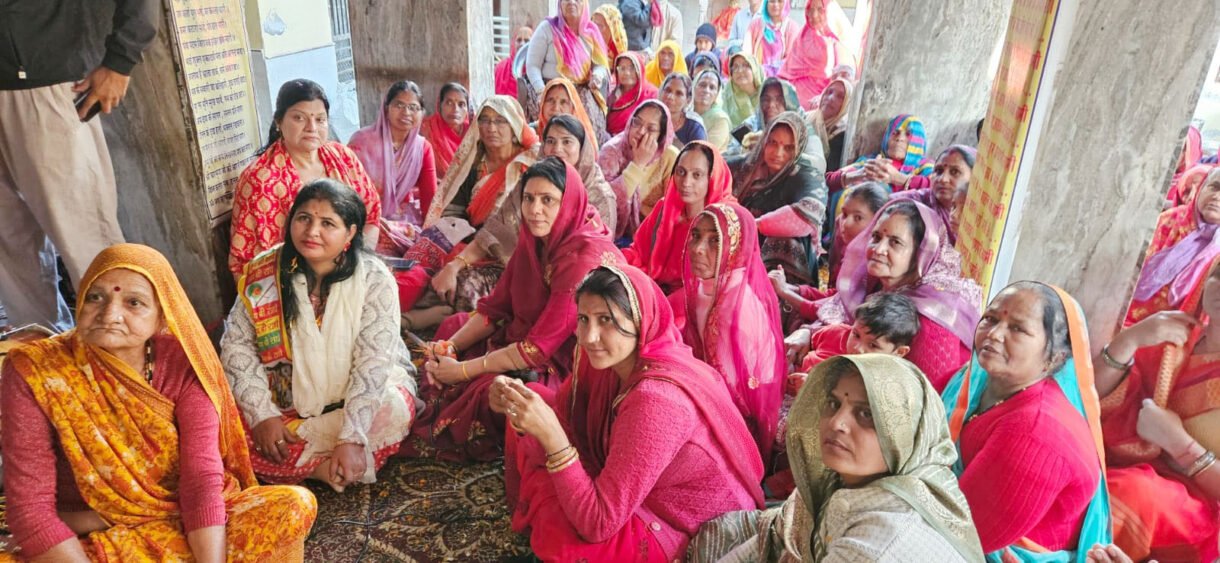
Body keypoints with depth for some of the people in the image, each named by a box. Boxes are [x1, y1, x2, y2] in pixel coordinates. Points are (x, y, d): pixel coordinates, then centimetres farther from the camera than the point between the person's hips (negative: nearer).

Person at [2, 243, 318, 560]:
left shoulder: (181, 363, -10)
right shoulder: (32, 372, -14)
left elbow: (202, 476, -16)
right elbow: (30, 509, -15)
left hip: (184, 526, 1)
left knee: (295, 505, -20)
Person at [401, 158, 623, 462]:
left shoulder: (587, 257, -27)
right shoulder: (534, 238, 1)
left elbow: (541, 346, -27)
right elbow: (495, 306, 6)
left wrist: (463, 370, -20)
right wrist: (449, 347, -10)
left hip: (566, 370, -9)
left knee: (493, 390, -31)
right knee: (454, 326, 15)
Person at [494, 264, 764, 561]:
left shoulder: (655, 400, -36)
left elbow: (598, 524, -34)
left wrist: (551, 435, -40)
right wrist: (517, 401, -23)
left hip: (688, 534, -7)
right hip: (633, 499, 8)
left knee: (557, 534, -25)